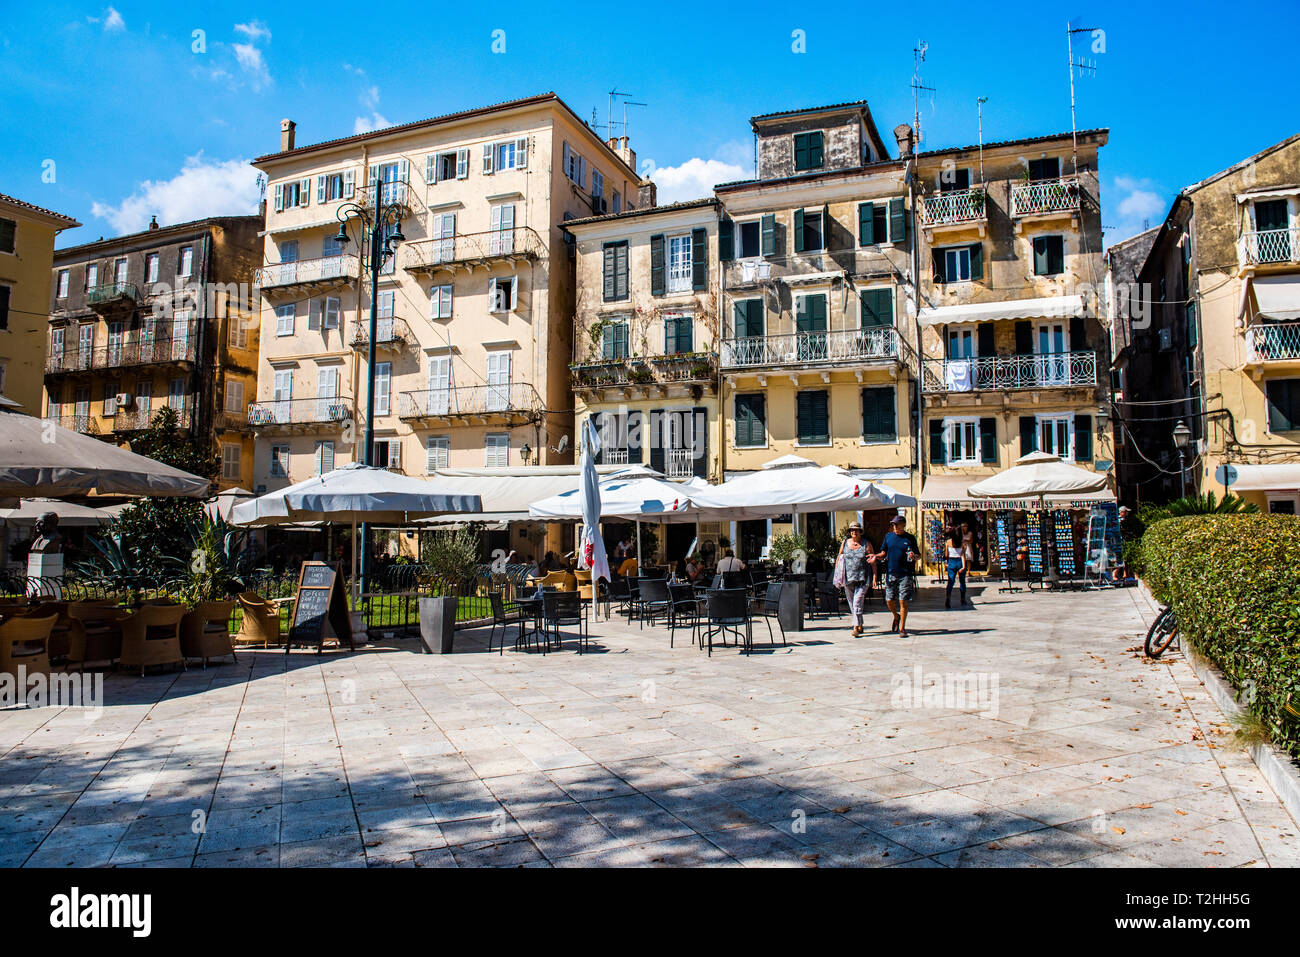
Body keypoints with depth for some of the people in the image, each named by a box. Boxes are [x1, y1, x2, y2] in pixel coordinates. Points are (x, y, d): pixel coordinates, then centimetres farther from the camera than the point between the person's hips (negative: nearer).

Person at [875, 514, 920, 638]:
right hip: (890, 573, 3)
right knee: (889, 601, 4)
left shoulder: (910, 538, 1)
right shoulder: (888, 536, 9)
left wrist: (913, 556, -16)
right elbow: (884, 553, 14)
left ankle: (902, 628, 7)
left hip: (905, 574, -3)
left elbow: (918, 555, 6)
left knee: (903, 601, -4)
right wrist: (876, 556, -5)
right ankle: (896, 617, 35)